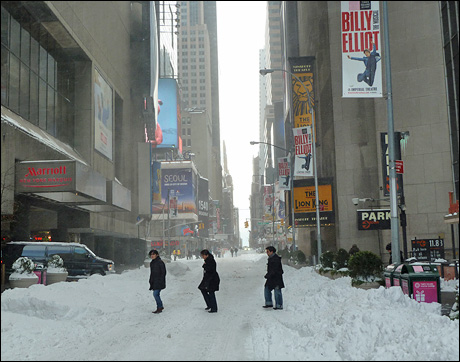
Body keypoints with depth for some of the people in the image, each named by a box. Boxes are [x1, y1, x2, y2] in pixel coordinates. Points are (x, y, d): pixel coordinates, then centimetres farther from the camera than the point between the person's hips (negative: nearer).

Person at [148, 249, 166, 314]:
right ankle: (161, 307, 22)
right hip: (154, 281, 8)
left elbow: (163, 272, -13)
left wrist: (161, 281, -17)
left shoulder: (160, 262, -13)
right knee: (156, 294, 10)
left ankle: (159, 307, -1)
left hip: (159, 281, -8)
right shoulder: (152, 263, 12)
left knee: (155, 294, -13)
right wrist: (150, 280, 16)